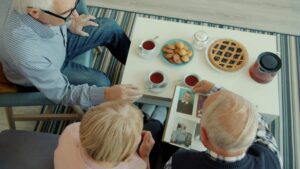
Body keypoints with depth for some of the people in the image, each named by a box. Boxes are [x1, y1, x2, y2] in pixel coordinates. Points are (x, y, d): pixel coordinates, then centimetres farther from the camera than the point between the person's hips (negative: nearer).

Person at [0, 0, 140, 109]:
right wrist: (105, 94, -43)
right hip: (42, 74, -5)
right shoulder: (25, 51, -45)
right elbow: (60, 93, -30)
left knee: (110, 28, 0)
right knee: (100, 82, -12)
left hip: (60, 39, 6)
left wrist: (68, 23, -11)